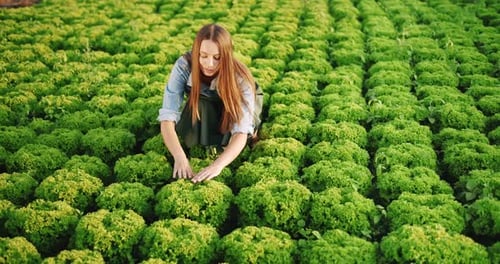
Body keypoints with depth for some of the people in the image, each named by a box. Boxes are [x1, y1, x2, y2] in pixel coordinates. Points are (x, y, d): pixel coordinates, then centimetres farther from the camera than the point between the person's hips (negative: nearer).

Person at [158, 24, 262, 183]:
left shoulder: (240, 78, -38)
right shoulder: (184, 66, -36)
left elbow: (241, 132, -45)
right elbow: (167, 117, -41)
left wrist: (218, 164, -63)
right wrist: (180, 157, -57)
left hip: (232, 113, -1)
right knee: (199, 98, -27)